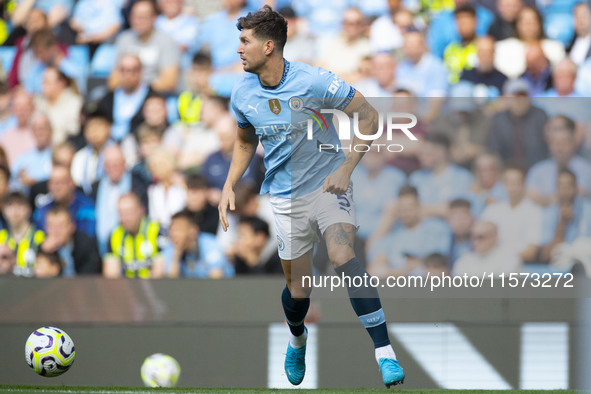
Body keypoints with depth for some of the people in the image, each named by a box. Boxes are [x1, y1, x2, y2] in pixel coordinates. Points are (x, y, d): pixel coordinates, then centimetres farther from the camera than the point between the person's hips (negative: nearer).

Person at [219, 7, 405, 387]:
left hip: (328, 185, -4)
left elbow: (368, 116, -11)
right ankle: (297, 339, 42)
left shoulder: (313, 81, -17)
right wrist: (229, 187, 7)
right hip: (285, 196, 4)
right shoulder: (243, 94, -1)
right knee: (297, 287, 5)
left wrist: (345, 170, -17)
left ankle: (385, 354, -29)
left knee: (343, 256, -28)